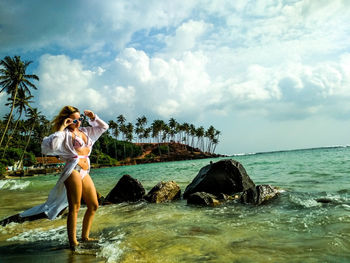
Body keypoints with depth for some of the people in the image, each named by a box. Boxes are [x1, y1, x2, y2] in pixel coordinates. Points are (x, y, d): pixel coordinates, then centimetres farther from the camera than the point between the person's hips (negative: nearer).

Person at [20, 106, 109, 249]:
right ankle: (73, 242, -3)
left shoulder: (85, 131, 19)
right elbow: (50, 145, -20)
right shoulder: (65, 134, -1)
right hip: (73, 170, -8)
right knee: (74, 207, -9)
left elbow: (104, 127, 30)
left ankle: (85, 236, 22)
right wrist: (61, 129, -17)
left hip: (85, 173, 8)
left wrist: (93, 117, 15)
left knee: (93, 206, 10)